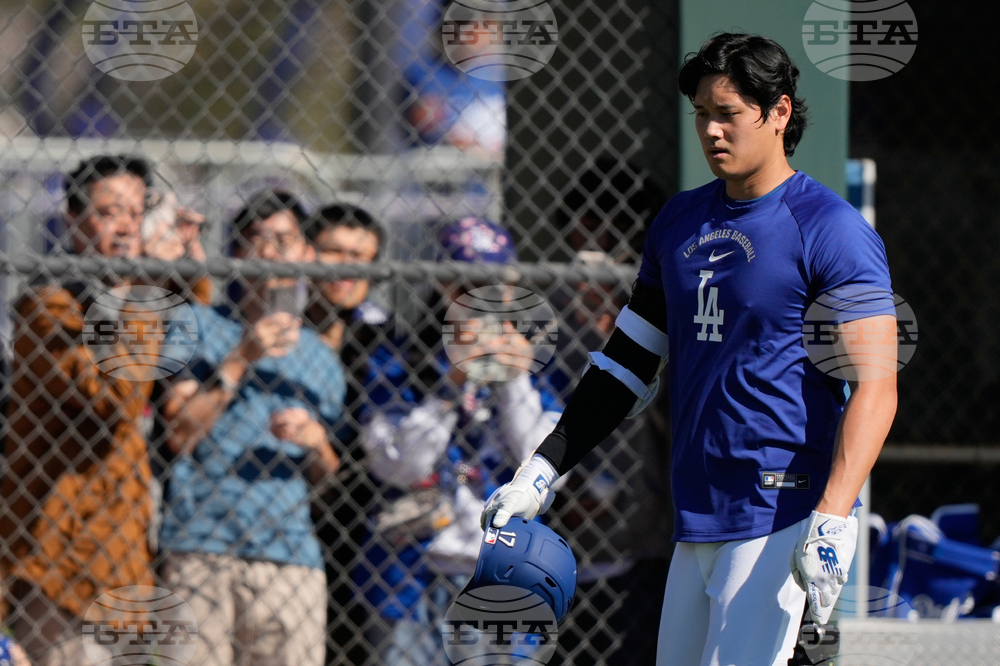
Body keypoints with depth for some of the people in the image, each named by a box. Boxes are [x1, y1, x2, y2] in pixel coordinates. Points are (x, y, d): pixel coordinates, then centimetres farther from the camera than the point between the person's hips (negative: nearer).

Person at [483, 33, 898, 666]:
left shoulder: (830, 229, -7)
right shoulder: (680, 221, 17)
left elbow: (875, 387, -14)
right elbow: (628, 364, 24)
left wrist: (833, 519, -26)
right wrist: (541, 473, 18)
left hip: (779, 520, -8)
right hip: (695, 518, 8)